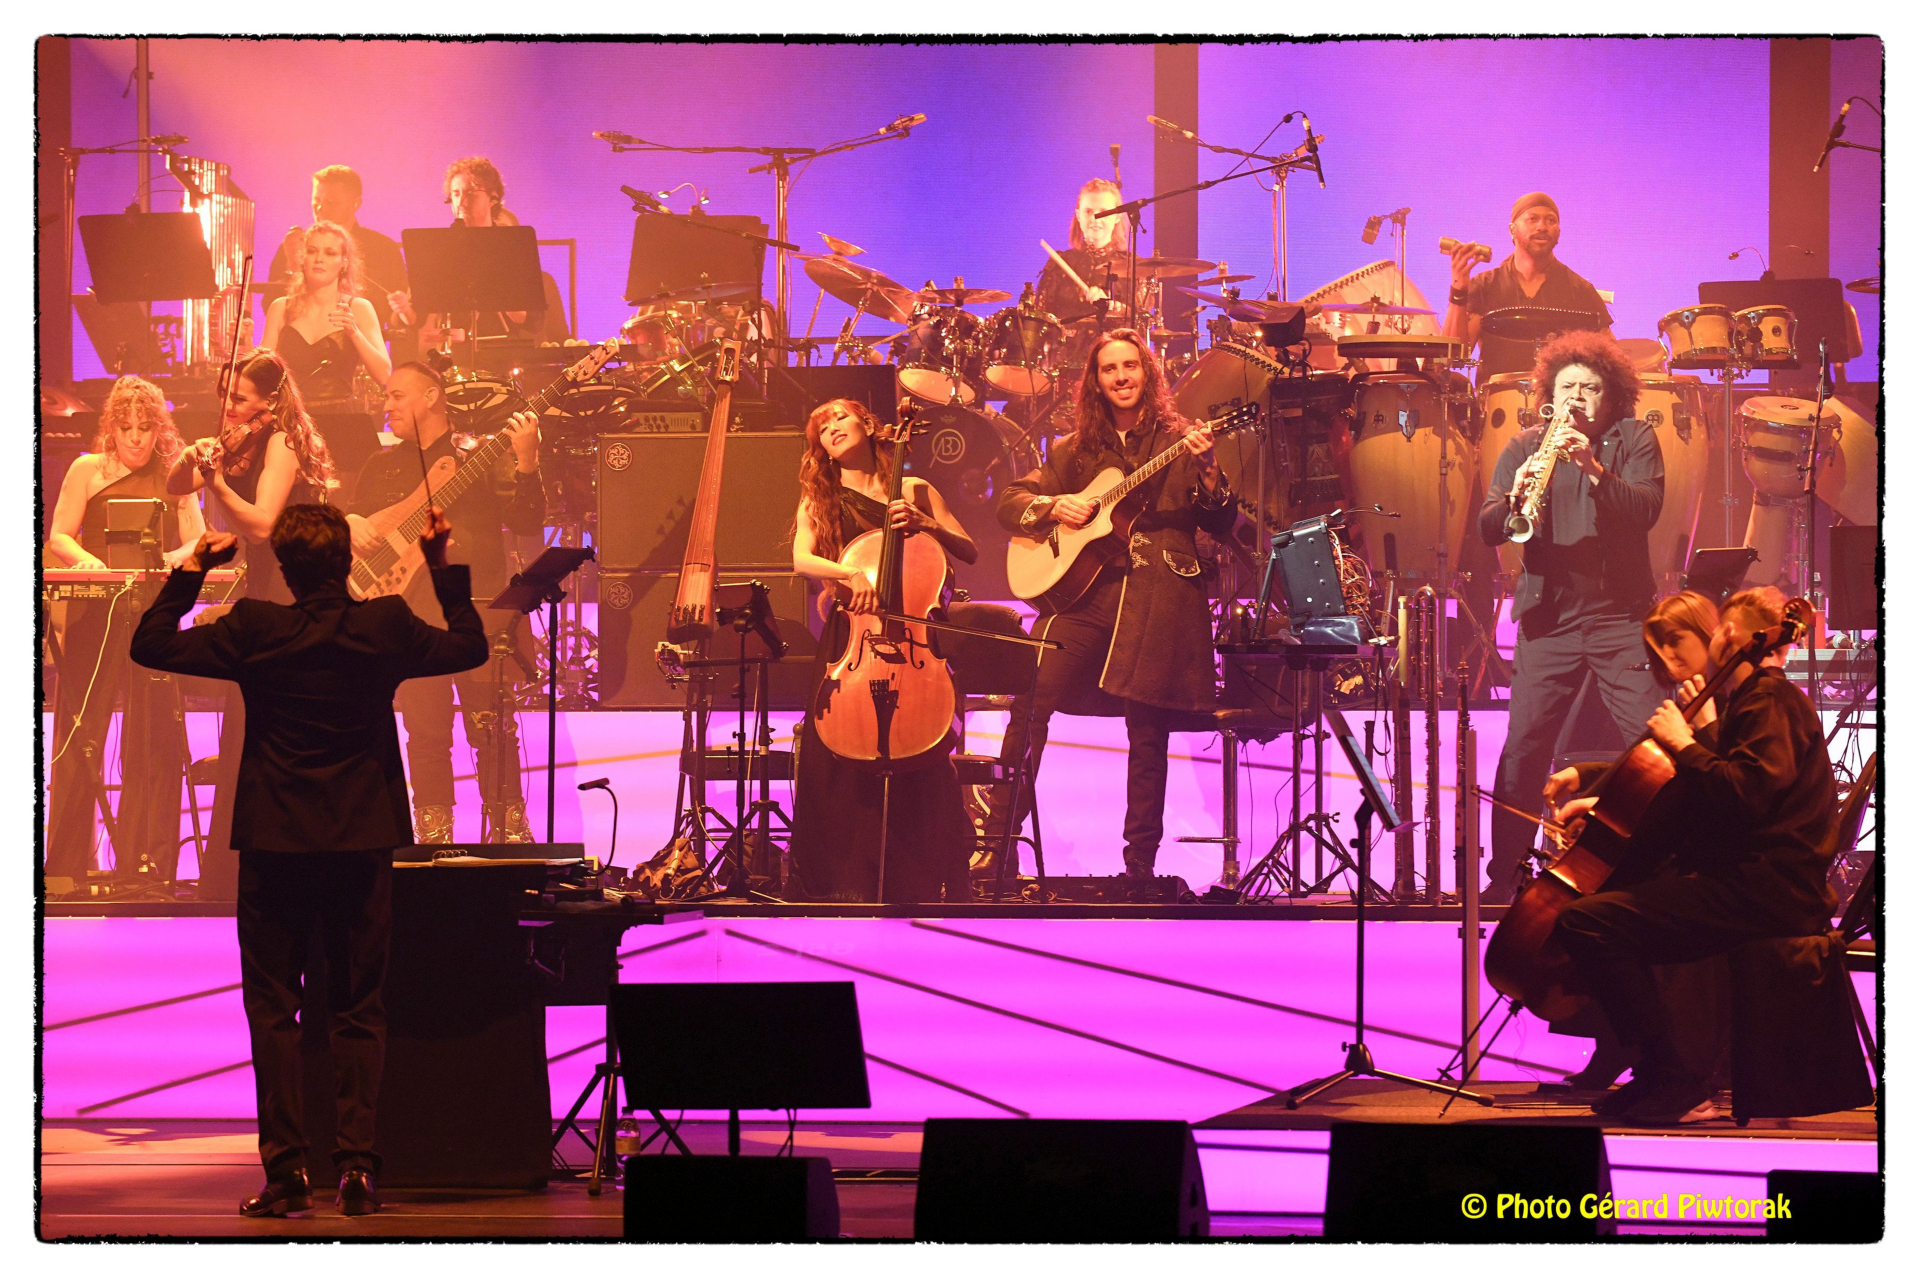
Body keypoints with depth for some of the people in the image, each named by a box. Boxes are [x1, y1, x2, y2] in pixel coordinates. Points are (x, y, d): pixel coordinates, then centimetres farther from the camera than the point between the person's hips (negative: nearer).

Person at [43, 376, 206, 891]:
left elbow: (199, 542, 9)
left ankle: (143, 861, 4)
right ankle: (67, 864, 2)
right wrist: (85, 559, -18)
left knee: (154, 742, -2)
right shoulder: (88, 470, 8)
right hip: (94, 616, -2)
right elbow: (59, 538, 3)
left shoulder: (174, 478, 13)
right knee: (79, 738, -3)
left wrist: (176, 558, -13)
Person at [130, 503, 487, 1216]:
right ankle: (357, 1166, 0)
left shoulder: (255, 629, -8)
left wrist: (193, 569, 8)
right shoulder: (385, 628, -4)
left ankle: (286, 1170, 0)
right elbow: (470, 647, 14)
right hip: (362, 842, 1)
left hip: (274, 843, -1)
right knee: (358, 1008, 7)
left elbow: (150, 645, 0)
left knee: (272, 1008, 5)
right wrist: (443, 565, 20)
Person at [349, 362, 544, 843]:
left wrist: (526, 463, -20)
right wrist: (349, 523, 0)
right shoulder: (382, 466, 19)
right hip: (411, 613, 3)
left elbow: (528, 521, -5)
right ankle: (435, 839, 8)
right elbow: (350, 517, 23)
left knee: (491, 727, -5)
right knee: (425, 734, 2)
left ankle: (509, 829, 2)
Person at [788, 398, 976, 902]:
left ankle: (920, 881, -1)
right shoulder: (819, 501, 12)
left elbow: (969, 553, 11)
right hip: (848, 637, 0)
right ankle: (851, 883, -3)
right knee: (834, 765, -12)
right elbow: (802, 559, -7)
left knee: (920, 764, -11)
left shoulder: (916, 492, 13)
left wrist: (924, 524, -6)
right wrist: (850, 574, -26)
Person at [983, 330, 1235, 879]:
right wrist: (1054, 506, -2)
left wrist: (1207, 471, -15)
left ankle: (1139, 866, 7)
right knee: (1030, 701, -14)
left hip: (1161, 595, -2)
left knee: (1148, 733, -4)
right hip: (1085, 589, 2)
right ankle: (994, 844, -10)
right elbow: (1009, 501, 17)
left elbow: (1221, 525, 3)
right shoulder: (1076, 450, 18)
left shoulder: (1179, 442, 11)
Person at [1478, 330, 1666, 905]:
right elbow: (1487, 529, -1)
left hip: (1622, 617, -1)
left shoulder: (1634, 441, 4)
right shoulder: (1524, 448, 8)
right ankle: (1504, 876, 7)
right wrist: (1515, 496, -22)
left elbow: (1647, 508, -12)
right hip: (1548, 617, 1)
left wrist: (1594, 468, -26)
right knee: (1523, 748, -3)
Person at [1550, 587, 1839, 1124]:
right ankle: (1652, 1072, 25)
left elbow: (1743, 794, -26)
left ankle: (1677, 1085, -22)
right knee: (1615, 897, 29)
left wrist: (1685, 744, -15)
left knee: (1587, 921, -23)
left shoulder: (1769, 700, -10)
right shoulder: (1767, 698, 24)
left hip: (1763, 893, -12)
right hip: (1757, 882, 12)